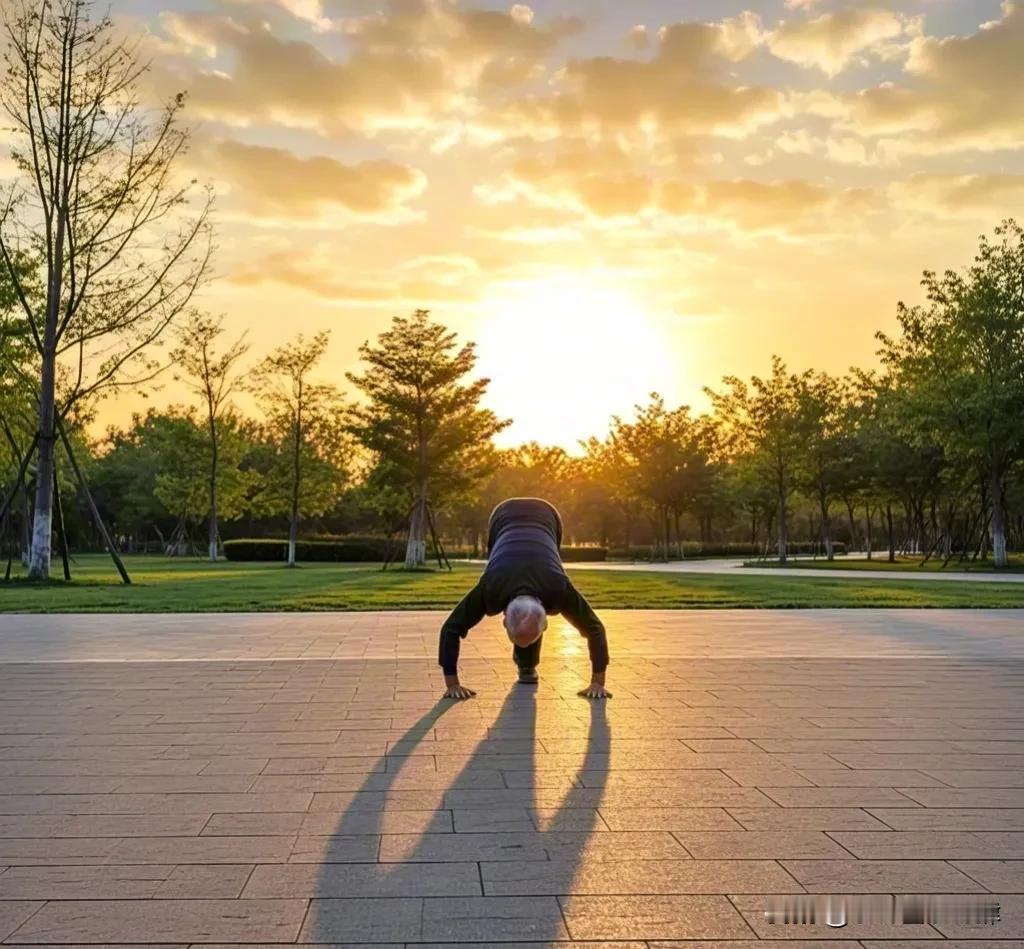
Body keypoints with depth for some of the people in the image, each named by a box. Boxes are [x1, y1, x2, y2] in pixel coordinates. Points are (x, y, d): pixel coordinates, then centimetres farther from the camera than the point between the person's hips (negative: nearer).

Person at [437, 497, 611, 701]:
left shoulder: (558, 591, -39)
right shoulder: (490, 591, -39)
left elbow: (595, 629, -27)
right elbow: (450, 630, -30)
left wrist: (598, 683, -27)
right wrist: (452, 684, -30)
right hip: (504, 518, 1)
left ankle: (527, 663, 15)